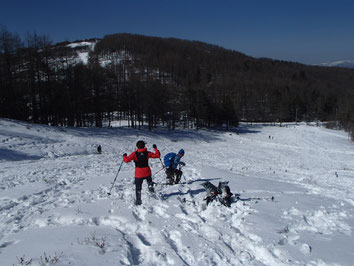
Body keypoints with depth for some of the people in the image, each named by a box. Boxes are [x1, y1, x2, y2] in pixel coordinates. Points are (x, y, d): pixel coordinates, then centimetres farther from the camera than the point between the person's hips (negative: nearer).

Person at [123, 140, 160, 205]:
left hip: (138, 174, -2)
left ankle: (138, 200, 12)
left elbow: (127, 160, -17)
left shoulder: (135, 153, -12)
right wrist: (155, 148, 15)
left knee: (138, 188, 11)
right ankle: (151, 187, 16)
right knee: (149, 180, 37)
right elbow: (157, 155, 2)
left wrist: (124, 156, 3)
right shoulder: (147, 153, -4)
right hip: (147, 172, 2)